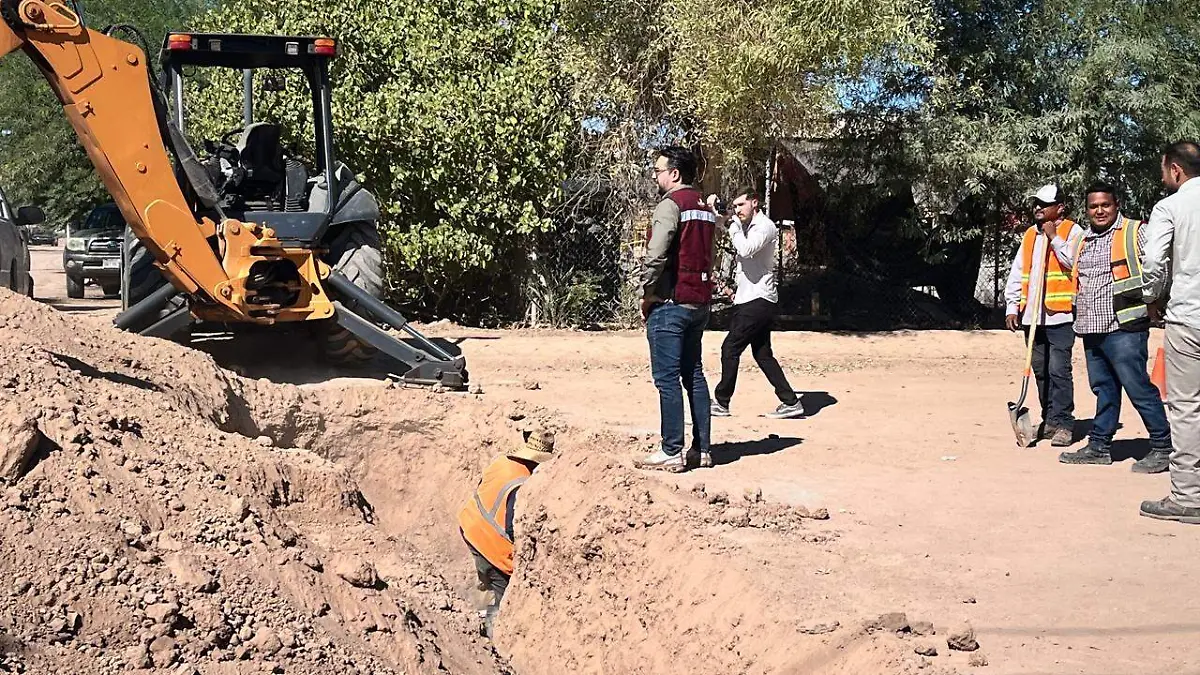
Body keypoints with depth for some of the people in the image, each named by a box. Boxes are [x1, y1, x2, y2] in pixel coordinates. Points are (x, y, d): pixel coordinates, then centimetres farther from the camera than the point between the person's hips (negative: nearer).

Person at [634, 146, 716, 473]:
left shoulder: (670, 204, -11)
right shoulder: (704, 208, 16)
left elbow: (656, 256, -19)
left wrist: (647, 295, -7)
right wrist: (702, 293, 17)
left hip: (670, 303, -8)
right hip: (699, 303, 9)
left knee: (667, 378, -5)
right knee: (694, 375, 11)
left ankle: (671, 452, -5)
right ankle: (701, 449, 14)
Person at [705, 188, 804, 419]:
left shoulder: (765, 226, -11)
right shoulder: (746, 226, 17)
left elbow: (746, 249, -27)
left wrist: (734, 223, -17)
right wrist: (714, 210, 0)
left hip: (758, 300, -10)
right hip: (750, 299, 10)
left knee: (730, 348, -5)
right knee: (762, 354, 9)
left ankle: (721, 402, 3)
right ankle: (790, 402, 9)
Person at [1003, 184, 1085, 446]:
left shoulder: (1073, 232, -1)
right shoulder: (1030, 234, 17)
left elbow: (1074, 262, -17)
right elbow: (1017, 272, 16)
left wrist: (1054, 238, -12)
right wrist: (1012, 306, 10)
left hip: (1059, 315, -6)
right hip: (1032, 316, 7)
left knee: (1058, 370, -10)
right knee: (1040, 370, 11)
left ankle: (1064, 423, -5)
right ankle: (1049, 420, 19)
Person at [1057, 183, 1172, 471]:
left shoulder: (1136, 232, -3)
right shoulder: (1083, 242, 19)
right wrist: (1079, 317, 21)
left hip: (1124, 328, -7)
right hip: (1091, 330, 7)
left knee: (1138, 387, -8)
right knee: (1103, 389, 13)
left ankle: (1162, 447, -1)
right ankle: (1099, 446, 19)